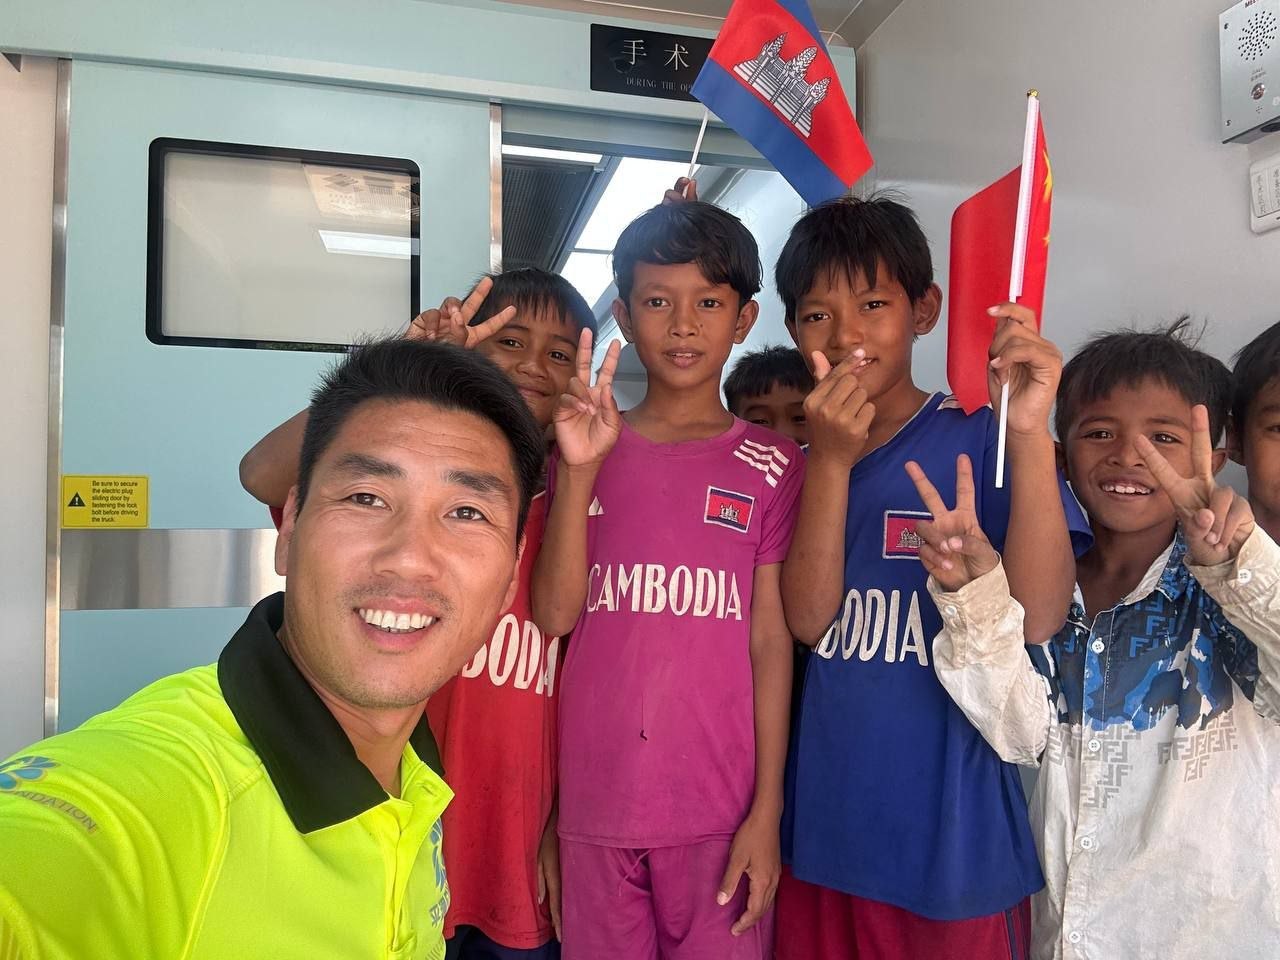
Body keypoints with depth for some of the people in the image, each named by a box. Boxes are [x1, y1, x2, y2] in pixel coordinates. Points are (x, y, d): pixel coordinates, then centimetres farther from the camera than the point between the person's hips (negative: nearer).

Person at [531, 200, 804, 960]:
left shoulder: (772, 465, -1)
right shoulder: (586, 448, 4)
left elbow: (771, 640, -2)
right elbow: (556, 614, -4)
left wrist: (767, 811, -3)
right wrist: (580, 469, -15)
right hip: (594, 804, 2)